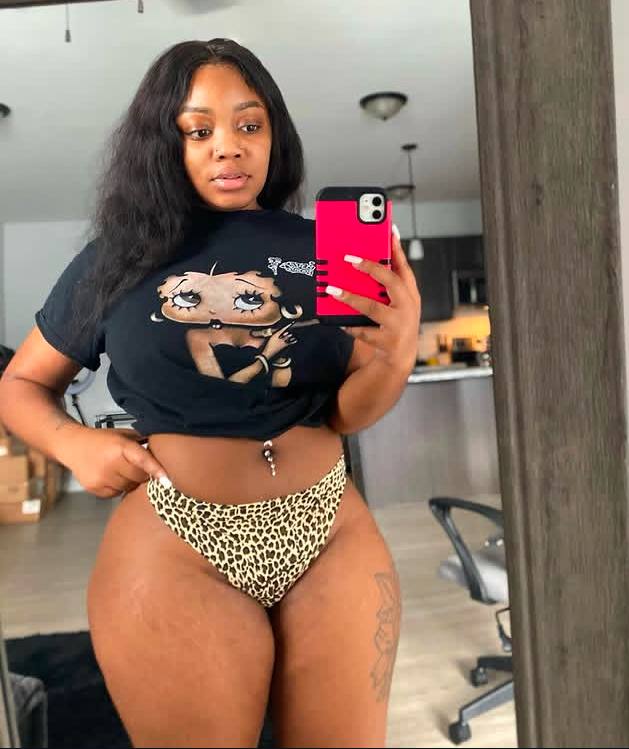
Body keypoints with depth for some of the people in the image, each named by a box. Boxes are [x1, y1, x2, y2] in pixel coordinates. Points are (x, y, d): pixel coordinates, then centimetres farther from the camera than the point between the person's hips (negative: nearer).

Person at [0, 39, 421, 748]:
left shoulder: (320, 249, 2)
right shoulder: (117, 257, 0)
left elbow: (349, 412, 1)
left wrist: (398, 353, -18)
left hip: (333, 538, 3)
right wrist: (75, 443, -10)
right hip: (174, 548, -1)